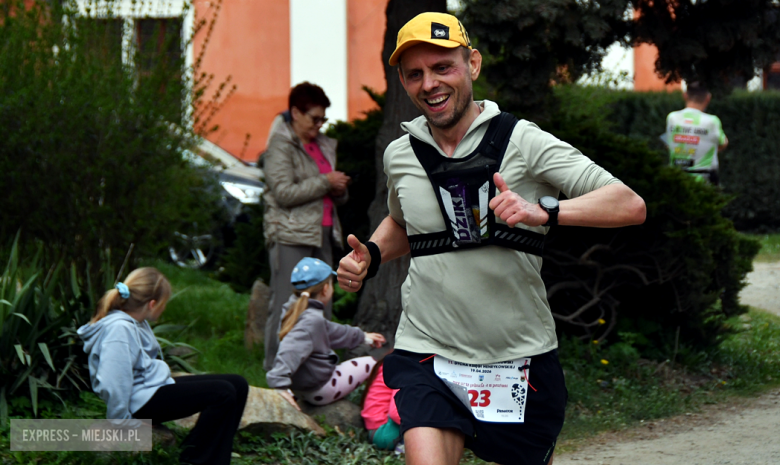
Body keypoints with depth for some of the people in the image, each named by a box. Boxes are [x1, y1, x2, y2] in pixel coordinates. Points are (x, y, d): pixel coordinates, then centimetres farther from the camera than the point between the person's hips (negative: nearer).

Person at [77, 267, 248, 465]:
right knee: (223, 393, -21)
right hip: (142, 402, -11)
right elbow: (113, 385, -27)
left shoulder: (137, 323, 12)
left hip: (156, 386, 11)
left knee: (238, 385, 6)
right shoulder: (119, 329, -22)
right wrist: (120, 425, -18)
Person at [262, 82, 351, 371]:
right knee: (286, 303, -7)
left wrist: (340, 190, 3)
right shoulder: (281, 147, -4)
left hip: (322, 234, 8)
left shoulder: (324, 146, 20)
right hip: (290, 237, -8)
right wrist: (325, 182, -14)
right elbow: (284, 192, -16)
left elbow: (337, 198, 27)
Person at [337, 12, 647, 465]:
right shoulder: (400, 155, 6)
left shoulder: (523, 141, -8)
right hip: (427, 354, 2)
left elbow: (631, 206, -16)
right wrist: (370, 257, 8)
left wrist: (542, 211, -31)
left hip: (521, 358, -1)